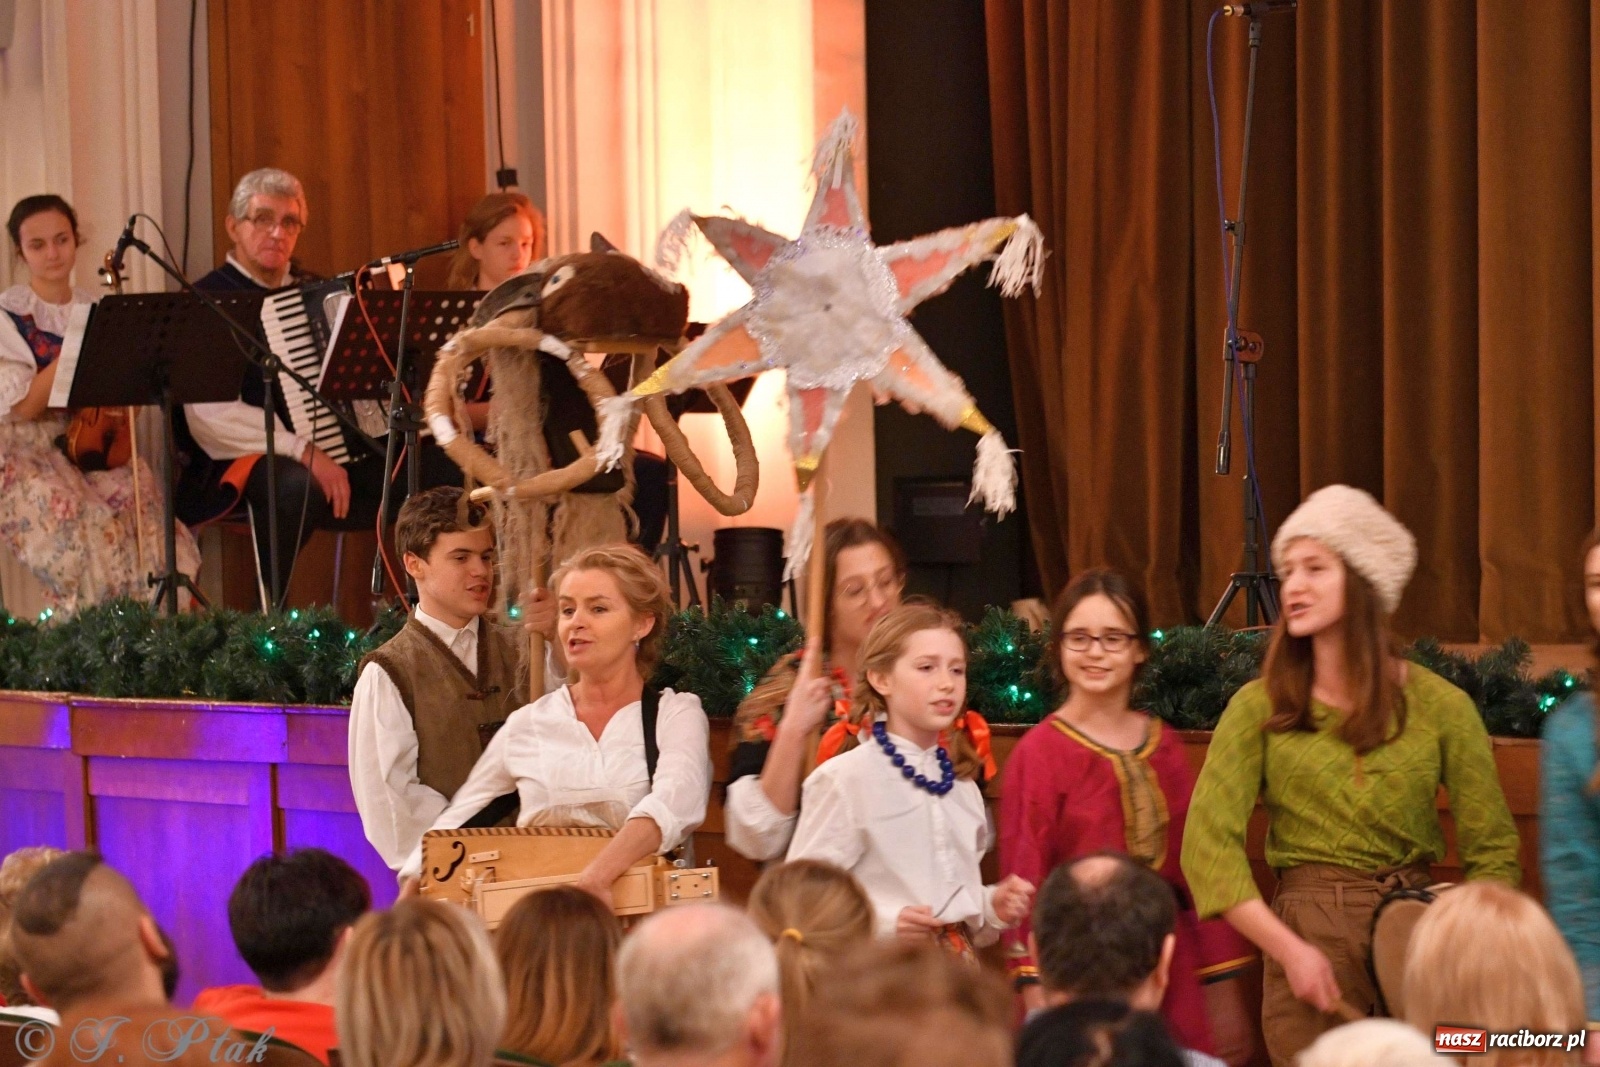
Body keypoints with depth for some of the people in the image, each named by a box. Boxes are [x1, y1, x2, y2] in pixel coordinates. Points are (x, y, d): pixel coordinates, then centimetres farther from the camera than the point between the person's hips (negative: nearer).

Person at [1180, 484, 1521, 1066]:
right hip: (1306, 931, -1)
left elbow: (1493, 850, 5)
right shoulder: (1260, 707, 1)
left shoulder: (1440, 706, 2)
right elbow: (1208, 840, -7)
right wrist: (1289, 949, -16)